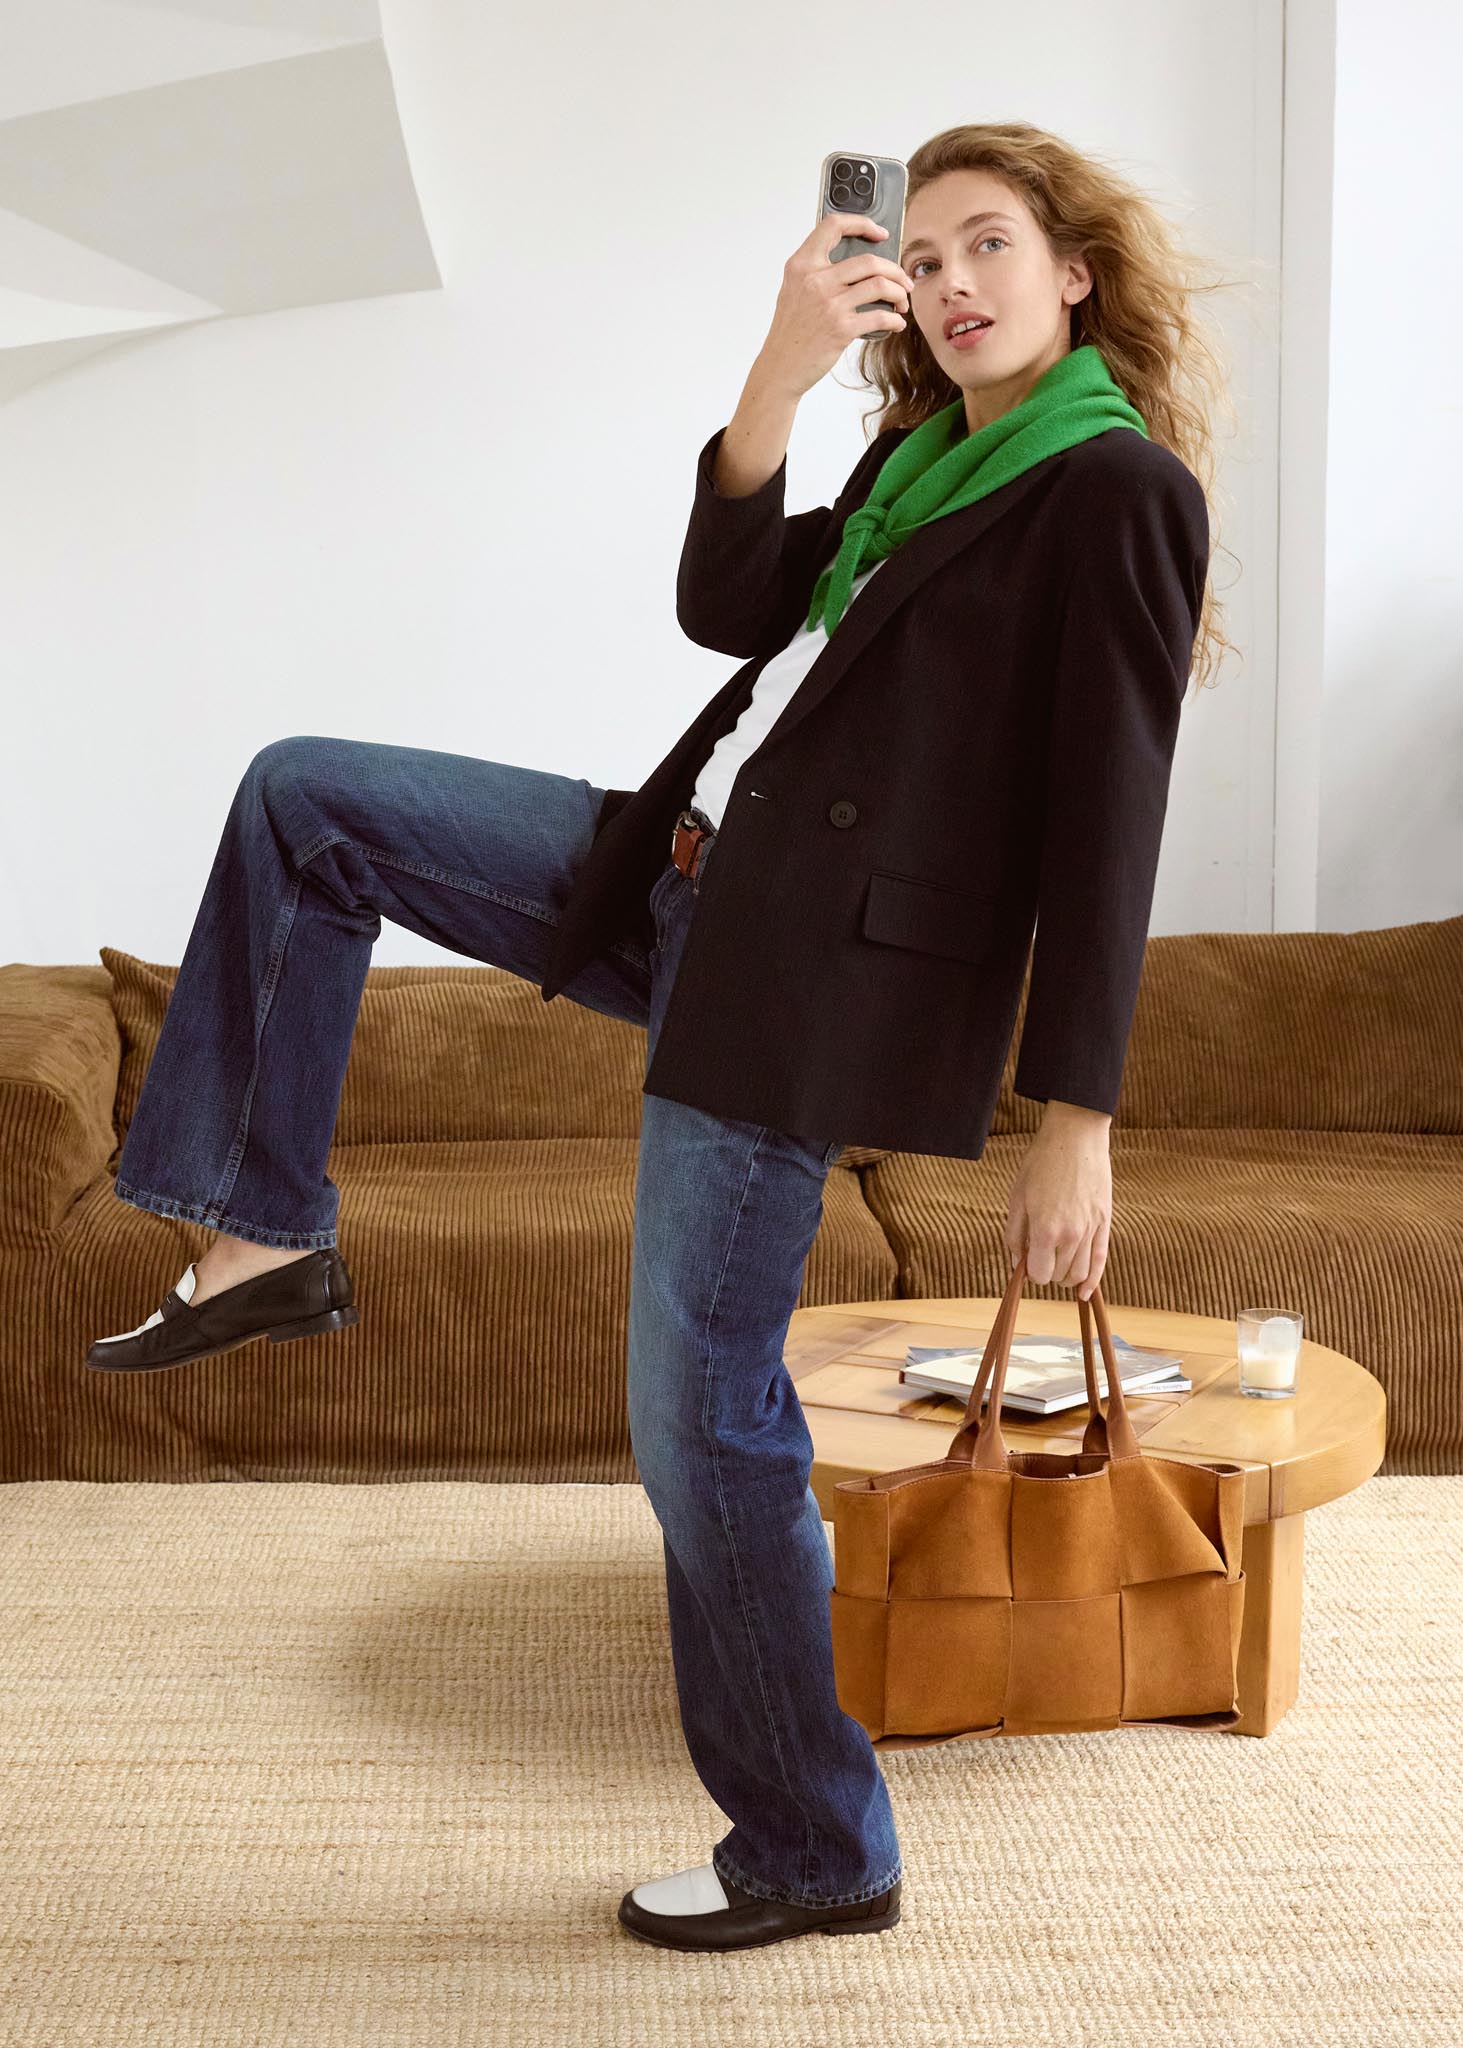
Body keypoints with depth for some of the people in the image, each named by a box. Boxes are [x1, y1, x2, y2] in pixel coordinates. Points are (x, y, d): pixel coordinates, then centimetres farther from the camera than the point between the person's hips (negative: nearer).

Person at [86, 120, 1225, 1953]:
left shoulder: (1121, 492, -9)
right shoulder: (921, 454, 16)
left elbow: (1105, 827, -14)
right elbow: (725, 607, 3)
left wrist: (1074, 1126, -17)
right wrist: (783, 370, -11)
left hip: (810, 969, -9)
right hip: (687, 875, 9)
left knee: (704, 1414, -4)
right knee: (303, 796, 8)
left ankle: (818, 1853, 15)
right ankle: (269, 1235, 11)